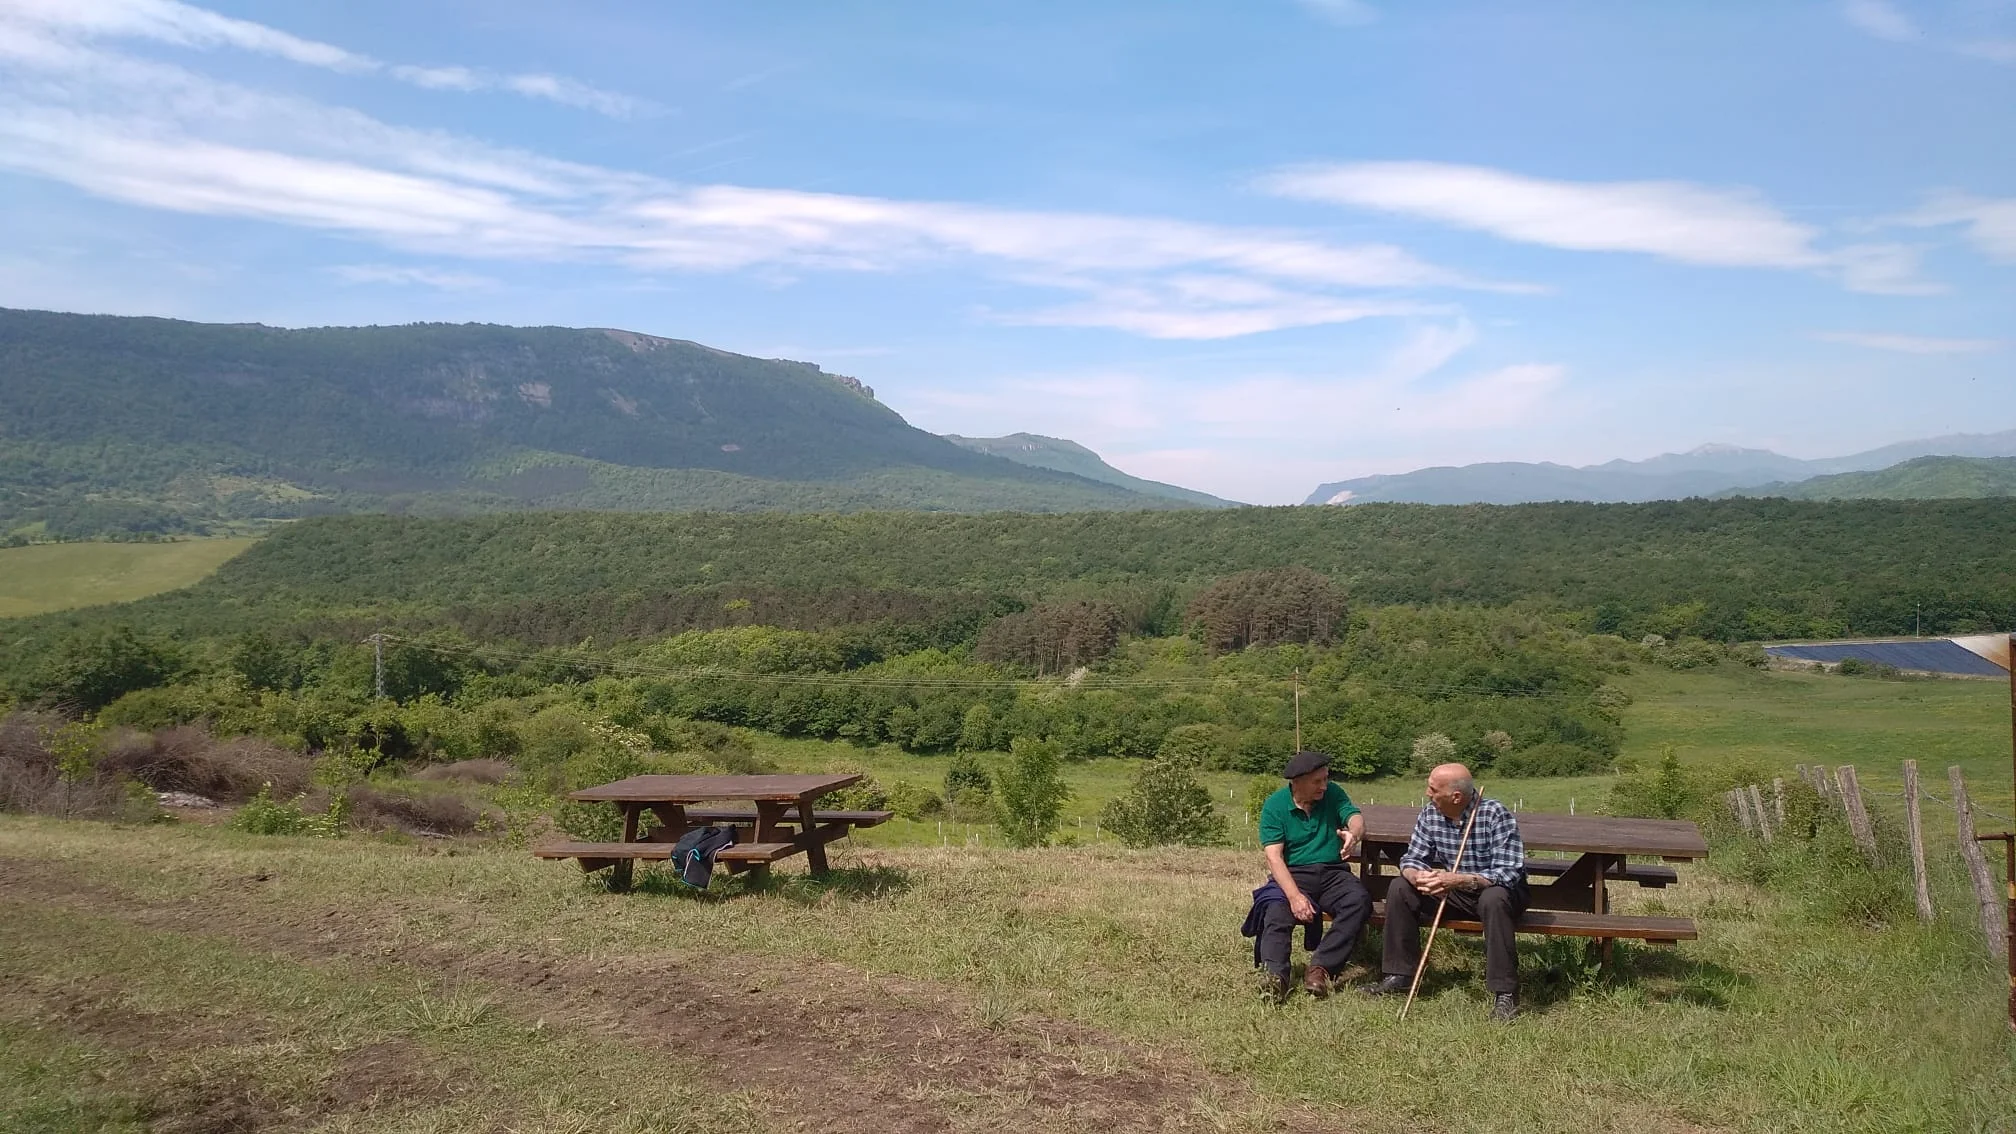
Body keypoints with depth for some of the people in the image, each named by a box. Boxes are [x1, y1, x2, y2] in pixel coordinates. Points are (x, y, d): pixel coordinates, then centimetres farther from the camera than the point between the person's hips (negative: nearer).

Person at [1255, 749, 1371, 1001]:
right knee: (1277, 914, -32)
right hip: (1292, 875, -2)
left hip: (1333, 872, 2)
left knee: (1359, 901, -29)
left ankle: (1319, 967, -29)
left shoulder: (1333, 794, 6)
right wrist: (1294, 896, -28)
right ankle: (1275, 976, -45)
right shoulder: (1274, 806, -2)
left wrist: (1354, 834, -39)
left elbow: (1356, 819, -12)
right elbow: (1274, 856, -11)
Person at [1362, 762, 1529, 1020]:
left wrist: (1460, 880, -42)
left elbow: (1509, 873, -29)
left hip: (1494, 891, -5)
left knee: (1493, 898, -38)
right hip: (1451, 892, 5)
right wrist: (1417, 876, -29)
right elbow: (1411, 859, -3)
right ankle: (1400, 976, -3)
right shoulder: (1430, 815, -6)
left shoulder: (1496, 815, -22)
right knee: (1399, 888, -12)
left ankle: (1505, 992, -29)